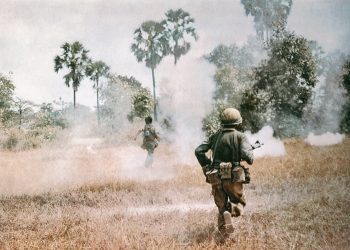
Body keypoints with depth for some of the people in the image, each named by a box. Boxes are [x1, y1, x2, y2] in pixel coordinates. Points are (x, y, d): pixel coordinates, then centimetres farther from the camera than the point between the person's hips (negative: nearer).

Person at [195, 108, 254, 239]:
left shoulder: (215, 136, 10)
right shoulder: (240, 136, -4)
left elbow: (198, 151, 7)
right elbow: (246, 155, -16)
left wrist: (207, 166, 15)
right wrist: (250, 158, 7)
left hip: (216, 178, 3)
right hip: (233, 178, -3)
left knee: (222, 207, 14)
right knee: (239, 202, 21)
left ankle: (226, 235, -3)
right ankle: (233, 208, -10)